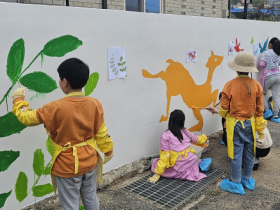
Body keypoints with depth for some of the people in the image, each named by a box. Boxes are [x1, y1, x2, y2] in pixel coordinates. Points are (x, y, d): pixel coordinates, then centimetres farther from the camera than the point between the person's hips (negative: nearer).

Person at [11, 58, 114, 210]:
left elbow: (27, 117, -6)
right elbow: (101, 133, 0)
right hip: (90, 161, 5)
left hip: (67, 166, -4)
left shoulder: (56, 108, -20)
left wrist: (18, 99, 12)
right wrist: (108, 151, 16)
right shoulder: (95, 104, -9)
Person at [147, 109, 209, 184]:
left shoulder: (166, 135, -12)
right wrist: (204, 137, 46)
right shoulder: (186, 132, 2)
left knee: (155, 162, 15)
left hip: (177, 168, -6)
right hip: (191, 163, 7)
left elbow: (165, 155, -16)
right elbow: (198, 140, 22)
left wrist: (157, 174, -11)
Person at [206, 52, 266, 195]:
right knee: (249, 153, 16)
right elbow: (259, 110, -1)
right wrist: (260, 128, 10)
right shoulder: (256, 85, -7)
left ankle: (236, 183, 18)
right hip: (250, 123, 4)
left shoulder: (230, 85, -18)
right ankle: (247, 179, 34)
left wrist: (223, 114, 13)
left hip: (234, 124, -3)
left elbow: (224, 108, -11)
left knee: (236, 153, 6)